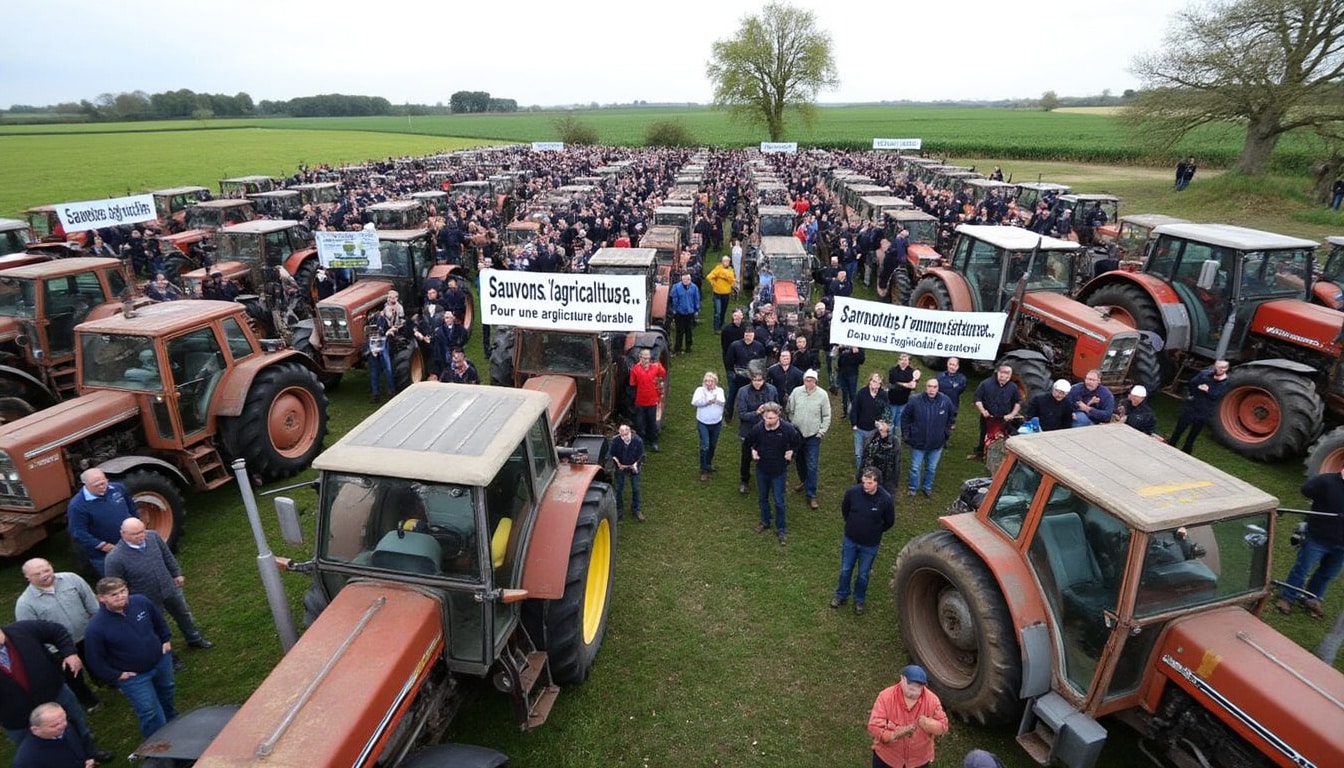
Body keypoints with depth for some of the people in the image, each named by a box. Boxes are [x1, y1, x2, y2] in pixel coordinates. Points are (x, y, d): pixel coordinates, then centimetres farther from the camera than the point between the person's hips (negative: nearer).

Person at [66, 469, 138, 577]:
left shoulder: (118, 488, -4)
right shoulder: (77, 505, -20)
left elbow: (132, 508, 12)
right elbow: (78, 533, -19)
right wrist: (105, 546, -21)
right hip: (103, 554, -5)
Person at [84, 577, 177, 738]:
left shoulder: (141, 601, -19)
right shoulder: (96, 627, -29)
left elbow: (158, 621, 4)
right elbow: (95, 660, -15)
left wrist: (166, 639, 4)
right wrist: (116, 676, -12)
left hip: (161, 660, 5)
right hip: (133, 677, -5)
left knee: (166, 693, 30)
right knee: (151, 715, 5)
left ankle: (172, 722, 59)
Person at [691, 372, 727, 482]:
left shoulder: (720, 390, -3)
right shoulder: (700, 390, -6)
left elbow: (722, 401, -22)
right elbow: (695, 402, -21)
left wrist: (706, 400, -26)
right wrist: (707, 401, -27)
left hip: (716, 423, 3)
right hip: (703, 423, -2)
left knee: (713, 445, 18)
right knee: (705, 446, -8)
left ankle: (709, 463, 40)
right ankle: (704, 470, 1)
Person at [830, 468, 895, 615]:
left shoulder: (886, 499, -26)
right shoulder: (852, 491, -23)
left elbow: (889, 522, -5)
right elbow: (844, 510, 0)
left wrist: (875, 531, 7)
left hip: (870, 545, -1)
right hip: (850, 540, 1)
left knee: (863, 575, 18)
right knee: (845, 570, 20)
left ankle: (859, 600, 44)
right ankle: (841, 595, 45)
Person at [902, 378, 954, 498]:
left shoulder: (946, 401, -11)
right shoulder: (915, 401, -17)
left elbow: (950, 418, 8)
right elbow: (905, 417, -3)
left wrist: (946, 433, 8)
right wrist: (905, 434, -3)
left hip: (937, 444, 2)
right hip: (918, 442, -2)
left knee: (932, 468, 18)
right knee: (915, 468, 12)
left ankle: (928, 488, 40)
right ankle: (912, 488, 33)